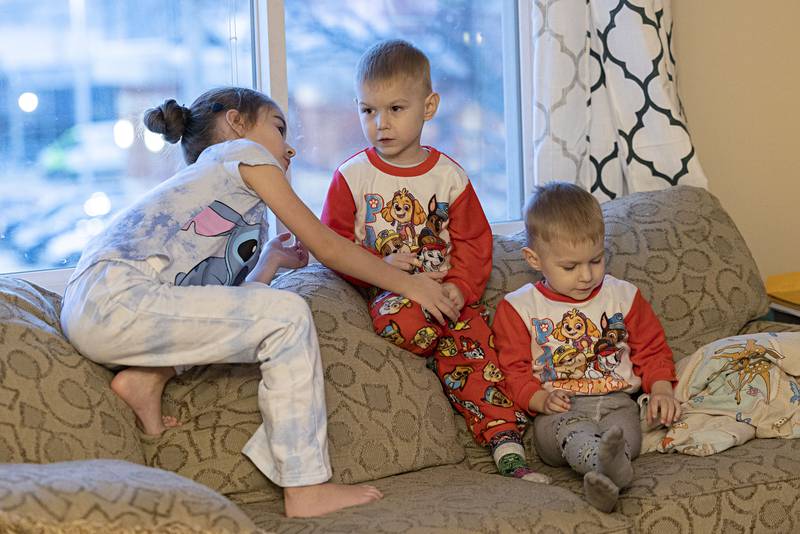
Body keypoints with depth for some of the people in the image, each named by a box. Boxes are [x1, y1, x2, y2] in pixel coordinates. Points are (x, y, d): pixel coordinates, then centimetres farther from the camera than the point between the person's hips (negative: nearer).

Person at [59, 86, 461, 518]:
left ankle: (148, 377, 6)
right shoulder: (243, 153, 7)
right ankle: (306, 489, -11)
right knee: (287, 315, -10)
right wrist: (409, 284, 11)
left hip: (92, 311, 9)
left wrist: (270, 262, 27)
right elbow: (326, 247, 5)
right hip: (115, 299, -9)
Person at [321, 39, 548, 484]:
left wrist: (459, 288, -11)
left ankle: (508, 451, -22)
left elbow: (474, 242, 8)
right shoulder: (352, 177, 3)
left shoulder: (449, 176, 7)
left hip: (446, 293, 2)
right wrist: (381, 267, -16)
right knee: (400, 320, -36)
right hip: (387, 293, -2)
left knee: (476, 350, -21)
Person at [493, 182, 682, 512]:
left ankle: (602, 477, -65)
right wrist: (540, 399, -14)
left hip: (616, 403, 3)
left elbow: (652, 349, 23)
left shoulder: (623, 296, 16)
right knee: (571, 434, -39)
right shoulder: (519, 308, 8)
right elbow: (514, 372, 7)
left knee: (624, 433, -35)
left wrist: (661, 389, 3)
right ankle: (611, 465, -71)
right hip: (558, 412, -3)